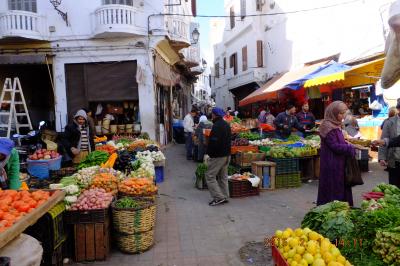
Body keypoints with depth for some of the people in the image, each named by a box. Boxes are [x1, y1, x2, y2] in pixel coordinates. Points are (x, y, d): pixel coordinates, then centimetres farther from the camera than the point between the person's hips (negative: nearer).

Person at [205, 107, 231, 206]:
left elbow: (213, 142, -24)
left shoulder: (216, 126, -18)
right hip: (227, 154, 10)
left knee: (210, 176, -2)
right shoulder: (226, 125, 13)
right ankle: (225, 196, 21)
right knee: (223, 176, 16)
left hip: (218, 156, -10)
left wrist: (208, 153, -16)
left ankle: (219, 197, -5)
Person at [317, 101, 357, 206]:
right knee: (334, 189, 0)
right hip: (332, 164, -10)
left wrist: (348, 145, 4)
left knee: (341, 187, 16)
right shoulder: (328, 126, -19)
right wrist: (350, 148, -13)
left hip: (338, 163, 10)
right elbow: (334, 146, -21)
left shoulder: (335, 125, 12)